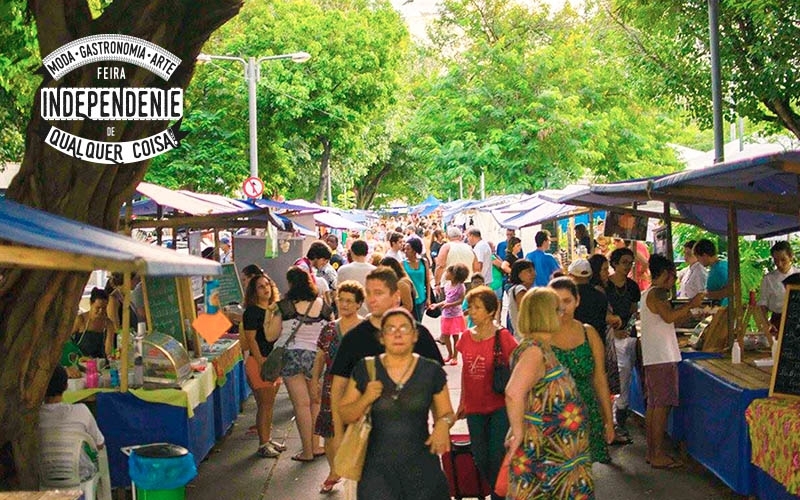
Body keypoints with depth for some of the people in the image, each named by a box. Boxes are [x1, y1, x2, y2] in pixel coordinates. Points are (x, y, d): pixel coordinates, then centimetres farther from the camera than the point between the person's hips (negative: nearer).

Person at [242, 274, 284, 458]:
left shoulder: (274, 308, 13)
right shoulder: (252, 312, -11)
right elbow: (251, 339, -15)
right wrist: (261, 362, -20)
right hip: (259, 360, -8)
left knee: (269, 403, 14)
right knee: (264, 404, -5)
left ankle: (268, 439, 24)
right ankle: (263, 445, 2)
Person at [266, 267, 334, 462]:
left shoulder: (284, 307, -8)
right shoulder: (323, 305, 0)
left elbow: (270, 336, -4)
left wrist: (269, 315, 10)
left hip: (291, 356, -2)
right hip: (316, 356, 2)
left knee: (301, 404, 2)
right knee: (316, 402, 16)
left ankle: (307, 451, 7)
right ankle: (315, 446, 19)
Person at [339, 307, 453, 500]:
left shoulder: (431, 371, 1)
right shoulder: (365, 370, 1)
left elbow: (447, 413, 11)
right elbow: (344, 415, 6)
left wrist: (443, 423, -12)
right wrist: (365, 399, -12)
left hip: (422, 467, 1)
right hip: (378, 467, -1)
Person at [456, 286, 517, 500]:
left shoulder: (502, 337, -12)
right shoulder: (466, 337, 3)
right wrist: (462, 402, 17)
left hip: (500, 407, -5)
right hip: (474, 408, 5)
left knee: (497, 459, -4)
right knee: (480, 460, 11)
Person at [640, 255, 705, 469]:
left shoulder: (648, 293, 19)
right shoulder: (658, 293, -12)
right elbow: (669, 317, -27)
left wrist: (686, 312, 26)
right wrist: (691, 304, -16)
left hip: (652, 357, 11)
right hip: (662, 357, -11)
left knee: (653, 404, 12)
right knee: (662, 405, -8)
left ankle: (652, 452, 16)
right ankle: (658, 455, -7)